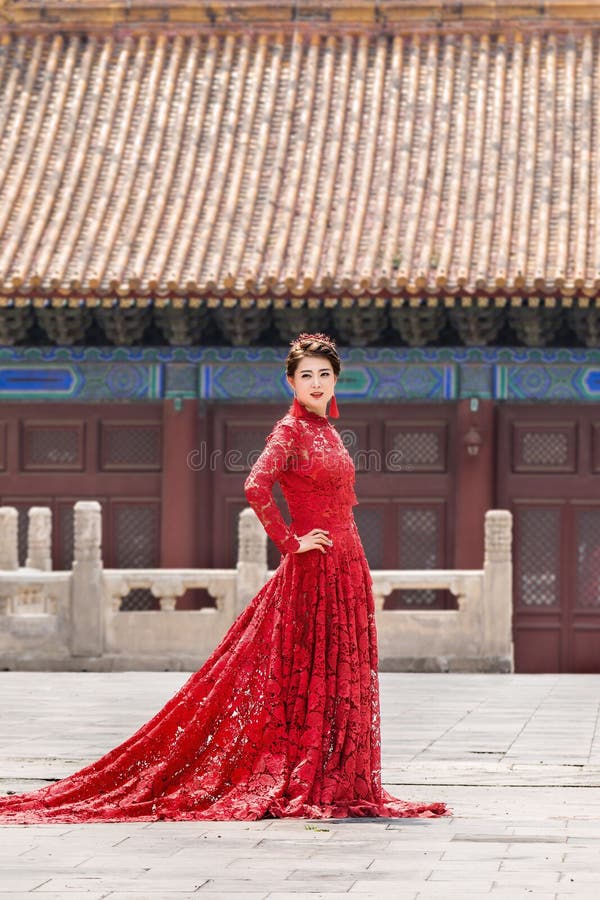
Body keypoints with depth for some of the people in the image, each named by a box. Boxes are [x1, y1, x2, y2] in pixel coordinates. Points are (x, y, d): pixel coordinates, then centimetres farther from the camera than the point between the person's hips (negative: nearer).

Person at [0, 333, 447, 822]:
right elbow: (256, 486, -25)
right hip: (314, 570, -8)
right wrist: (290, 543, -18)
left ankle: (339, 786, 13)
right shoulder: (290, 430, -10)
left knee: (340, 679, 9)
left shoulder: (326, 431, 16)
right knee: (307, 677, -6)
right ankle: (297, 786, -2)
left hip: (347, 567, 8)